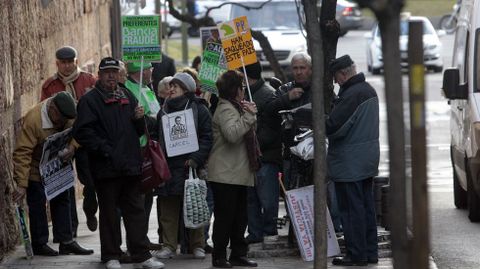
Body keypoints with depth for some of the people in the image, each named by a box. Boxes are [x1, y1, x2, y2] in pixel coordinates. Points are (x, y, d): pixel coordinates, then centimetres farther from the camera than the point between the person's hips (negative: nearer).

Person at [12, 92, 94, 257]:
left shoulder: (66, 115, -14)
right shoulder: (33, 119, -33)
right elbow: (22, 153, -33)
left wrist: (72, 144, -31)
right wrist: (21, 184, -35)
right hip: (35, 170, -7)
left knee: (62, 201, 8)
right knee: (37, 205, -2)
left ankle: (66, 242, 14)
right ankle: (39, 245, 7)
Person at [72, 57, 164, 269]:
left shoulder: (127, 97, 16)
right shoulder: (90, 100, -3)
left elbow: (139, 131, 21)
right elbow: (82, 132, -12)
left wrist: (139, 119, -1)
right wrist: (103, 149, -17)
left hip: (130, 164, 5)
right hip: (106, 168, -5)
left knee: (136, 210, 6)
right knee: (109, 212, 3)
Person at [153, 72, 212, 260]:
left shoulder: (199, 109, 0)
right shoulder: (164, 111, 15)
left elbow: (206, 137, -6)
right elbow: (158, 138, 20)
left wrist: (196, 159, -16)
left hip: (189, 166, -4)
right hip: (168, 166, 4)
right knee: (169, 209, 2)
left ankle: (197, 245, 9)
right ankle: (169, 246, 6)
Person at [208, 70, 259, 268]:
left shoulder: (236, 107, 20)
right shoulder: (225, 109, -12)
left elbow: (246, 133, 27)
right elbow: (232, 133, -29)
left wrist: (251, 114, 12)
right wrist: (249, 116, -24)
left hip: (238, 174, 10)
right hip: (225, 175, -10)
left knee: (239, 217, 11)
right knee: (224, 216, -6)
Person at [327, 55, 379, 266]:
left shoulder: (351, 95, -21)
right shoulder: (369, 91, 11)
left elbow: (334, 126, -24)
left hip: (350, 162, -10)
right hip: (368, 160, 10)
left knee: (352, 208, -4)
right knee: (367, 207, 14)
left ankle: (356, 254, -2)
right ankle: (370, 252, 19)